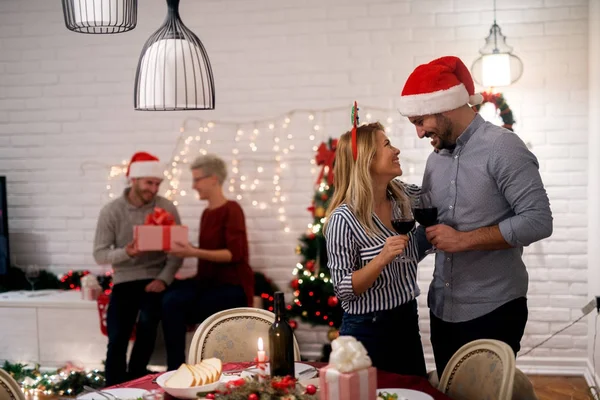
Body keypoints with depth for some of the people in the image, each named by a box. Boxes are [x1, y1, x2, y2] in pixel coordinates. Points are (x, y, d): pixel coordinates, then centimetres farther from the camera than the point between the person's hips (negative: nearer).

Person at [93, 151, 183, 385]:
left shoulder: (167, 208, -3)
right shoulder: (111, 211, -4)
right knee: (116, 339, -12)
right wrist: (125, 252, -25)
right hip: (125, 280, 1)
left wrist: (164, 279, -17)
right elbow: (99, 254, -5)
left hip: (155, 278, -1)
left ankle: (134, 383, -8)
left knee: (147, 323, -26)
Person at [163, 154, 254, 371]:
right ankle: (175, 368, -11)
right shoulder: (207, 213, 12)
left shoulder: (231, 210, -11)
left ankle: (177, 368, -7)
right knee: (171, 300, -18)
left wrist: (194, 253, -27)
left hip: (232, 285, -7)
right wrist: (185, 249, 2)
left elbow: (235, 254, -21)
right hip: (207, 280, 7)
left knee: (176, 305, -23)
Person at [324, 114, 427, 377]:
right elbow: (343, 290, -16)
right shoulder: (344, 218, -18)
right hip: (368, 331, -6)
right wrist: (381, 259, -30)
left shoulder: (404, 197, -1)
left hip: (408, 323, 7)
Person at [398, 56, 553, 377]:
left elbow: (538, 220, -20)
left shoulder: (502, 147, -13)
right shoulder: (436, 159, 9)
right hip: (442, 309, 7)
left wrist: (464, 240, -20)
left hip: (492, 311, -7)